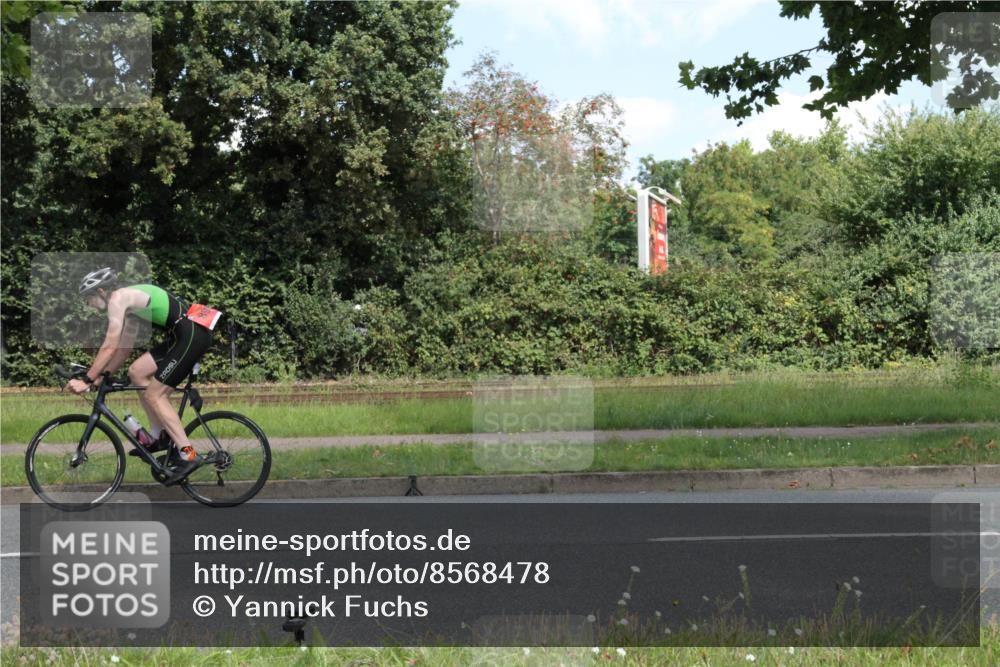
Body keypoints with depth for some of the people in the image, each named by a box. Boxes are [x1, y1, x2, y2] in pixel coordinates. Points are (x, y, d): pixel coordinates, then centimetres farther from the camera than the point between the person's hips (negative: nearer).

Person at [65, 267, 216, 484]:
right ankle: (160, 437, 17)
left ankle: (188, 455, -7)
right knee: (137, 371, 12)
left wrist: (87, 381, -9)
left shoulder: (118, 299, -9)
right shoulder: (129, 301, 20)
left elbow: (109, 347, -13)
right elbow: (124, 348, 23)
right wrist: (101, 377, 20)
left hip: (191, 335, -9)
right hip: (181, 335, 9)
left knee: (154, 395, -5)